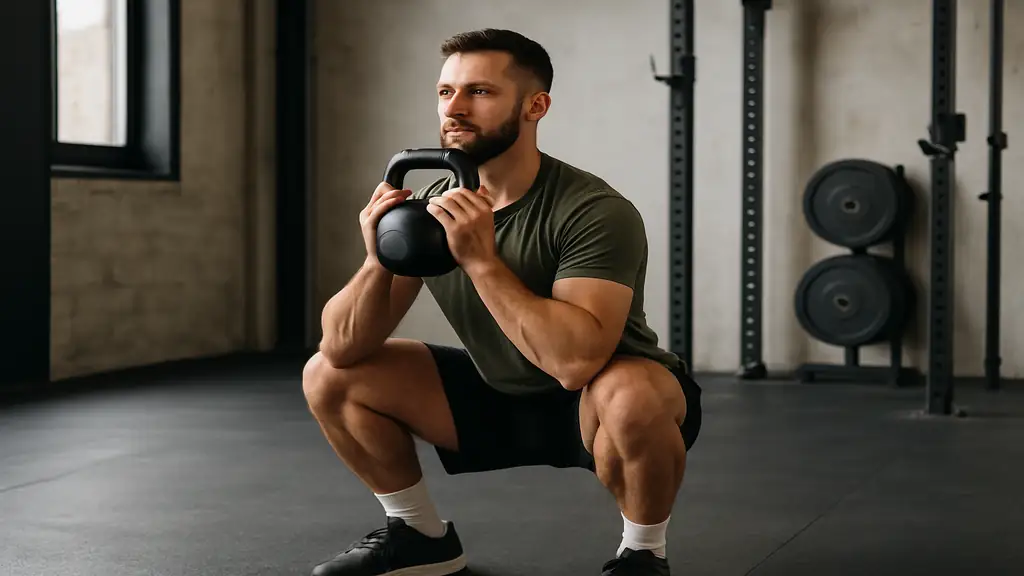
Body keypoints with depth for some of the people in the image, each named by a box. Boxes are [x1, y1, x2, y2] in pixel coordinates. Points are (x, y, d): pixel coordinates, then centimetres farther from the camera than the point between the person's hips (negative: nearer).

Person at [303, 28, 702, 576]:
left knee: (633, 396, -41)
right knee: (328, 376, -3)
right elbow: (342, 349, -9)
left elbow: (577, 361, -40)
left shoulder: (592, 211, -27)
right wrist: (378, 259, -28)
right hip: (499, 396, 6)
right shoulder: (427, 209, -9)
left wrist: (481, 259, -38)